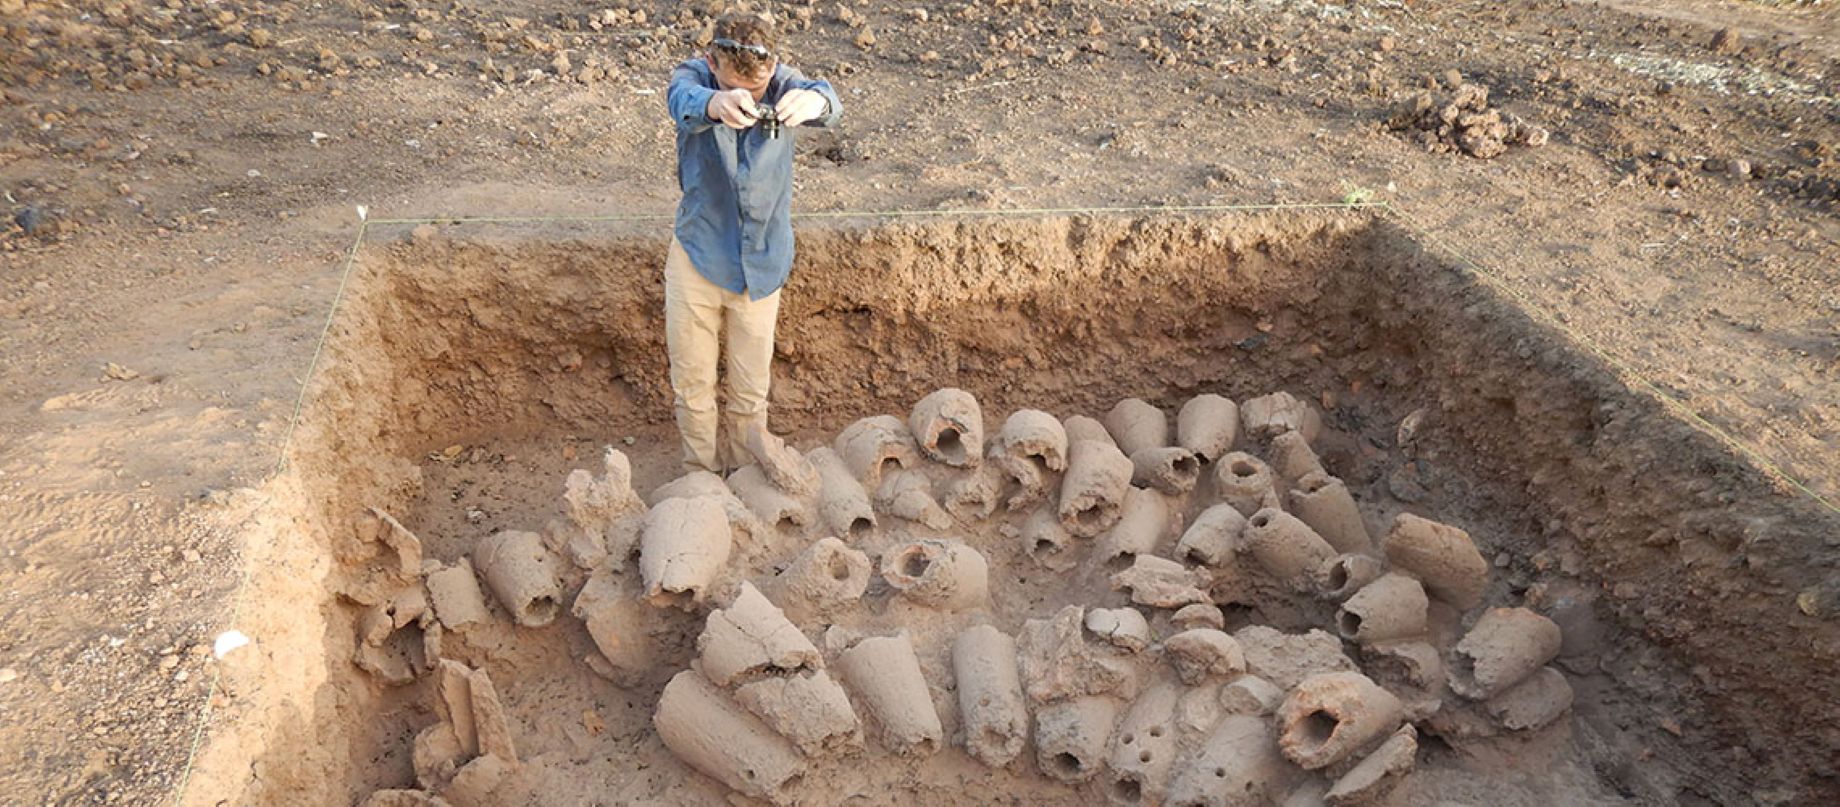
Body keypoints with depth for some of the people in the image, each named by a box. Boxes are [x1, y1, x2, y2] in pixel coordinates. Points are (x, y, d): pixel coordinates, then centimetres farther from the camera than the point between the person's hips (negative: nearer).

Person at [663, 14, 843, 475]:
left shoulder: (781, 83, -12)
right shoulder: (694, 77, -13)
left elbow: (827, 100, -34)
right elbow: (684, 101, -38)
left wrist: (815, 100, -60)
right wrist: (717, 104, -63)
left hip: (762, 261, 1)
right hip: (697, 258, 0)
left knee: (752, 388, 13)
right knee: (691, 382, 12)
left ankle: (746, 472, 35)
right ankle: (700, 473, 34)